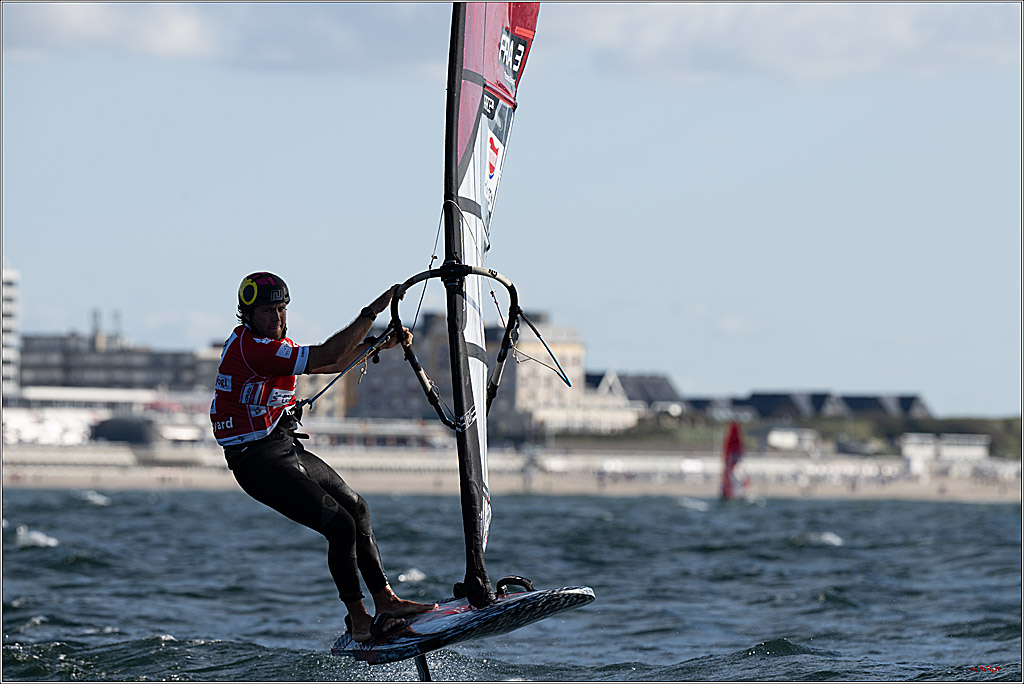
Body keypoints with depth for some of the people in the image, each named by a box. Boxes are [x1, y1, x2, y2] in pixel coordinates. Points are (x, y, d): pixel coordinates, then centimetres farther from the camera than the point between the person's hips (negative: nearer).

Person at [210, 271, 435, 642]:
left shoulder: (275, 342, 12)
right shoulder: (250, 348, -20)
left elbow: (331, 364, 20)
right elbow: (325, 356, -25)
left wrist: (379, 343, 7)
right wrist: (372, 312, -22)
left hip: (287, 449, 11)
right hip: (259, 462, -11)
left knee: (356, 507, 17)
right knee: (341, 526, -16)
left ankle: (385, 601, 24)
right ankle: (359, 622, -6)